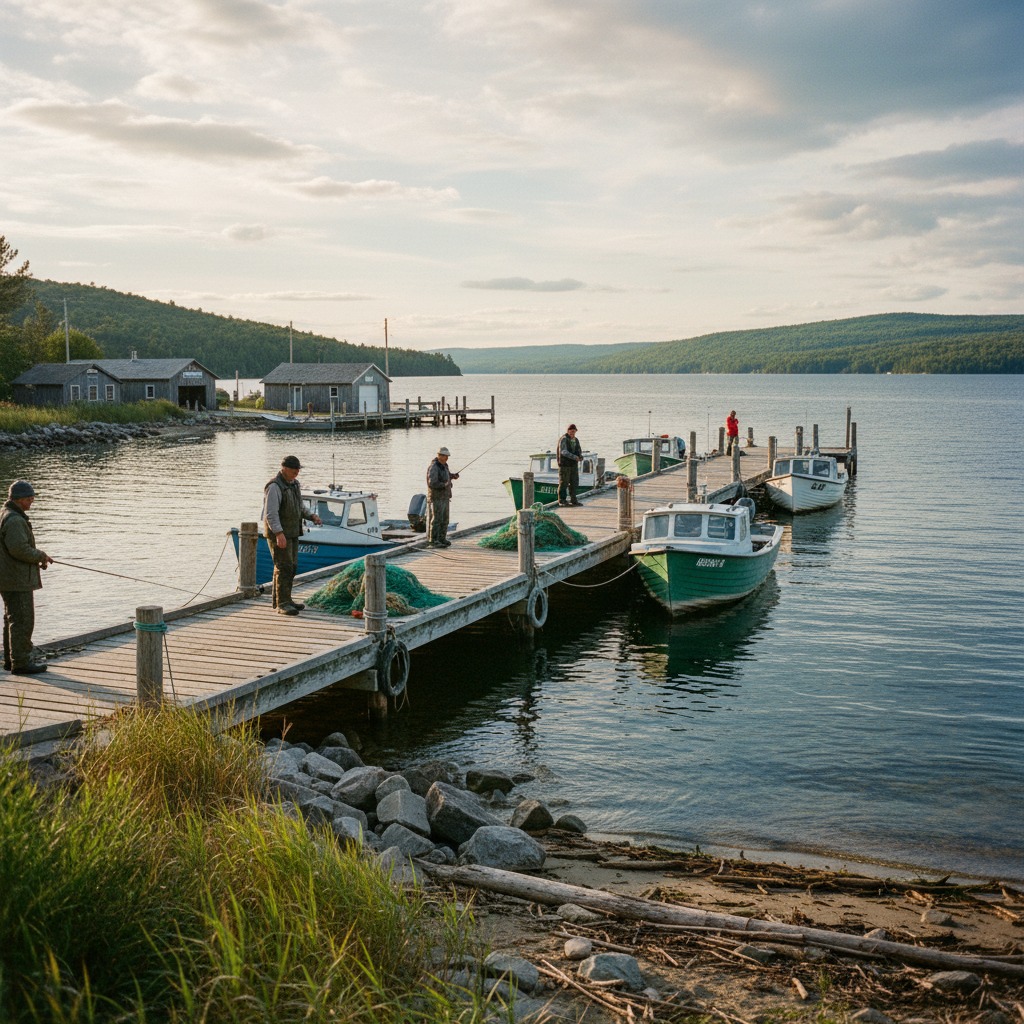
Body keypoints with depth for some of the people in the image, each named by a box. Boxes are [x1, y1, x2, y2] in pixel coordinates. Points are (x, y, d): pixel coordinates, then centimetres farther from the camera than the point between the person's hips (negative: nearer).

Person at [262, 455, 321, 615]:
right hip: (278, 534, -9)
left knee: (291, 567, 11)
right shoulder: (274, 487, -17)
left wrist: (312, 516, 5)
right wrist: (279, 533, -32)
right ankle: (282, 604, -9)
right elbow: (270, 513, -24)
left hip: (292, 533, 9)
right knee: (284, 567, -11)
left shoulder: (294, 483, 11)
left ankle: (284, 600, 20)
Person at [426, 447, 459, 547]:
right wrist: (444, 485, -21)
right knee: (437, 519, -10)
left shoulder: (444, 465, 11)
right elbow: (432, 483, -27)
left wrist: (453, 475, 12)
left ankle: (442, 539, 19)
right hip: (436, 498, -9)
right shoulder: (433, 467, -17)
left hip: (445, 497, 9)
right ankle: (433, 541, -8)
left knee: (444, 519, 12)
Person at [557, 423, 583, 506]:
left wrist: (580, 456, -9)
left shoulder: (575, 440, 14)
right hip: (564, 464, -7)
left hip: (574, 464, 7)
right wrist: (574, 457, -32)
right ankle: (562, 501, 0)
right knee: (563, 483, -4)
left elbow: (579, 450, 16)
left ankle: (573, 500, 16)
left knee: (574, 482, 8)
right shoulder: (563, 439, -10)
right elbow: (563, 451, -22)